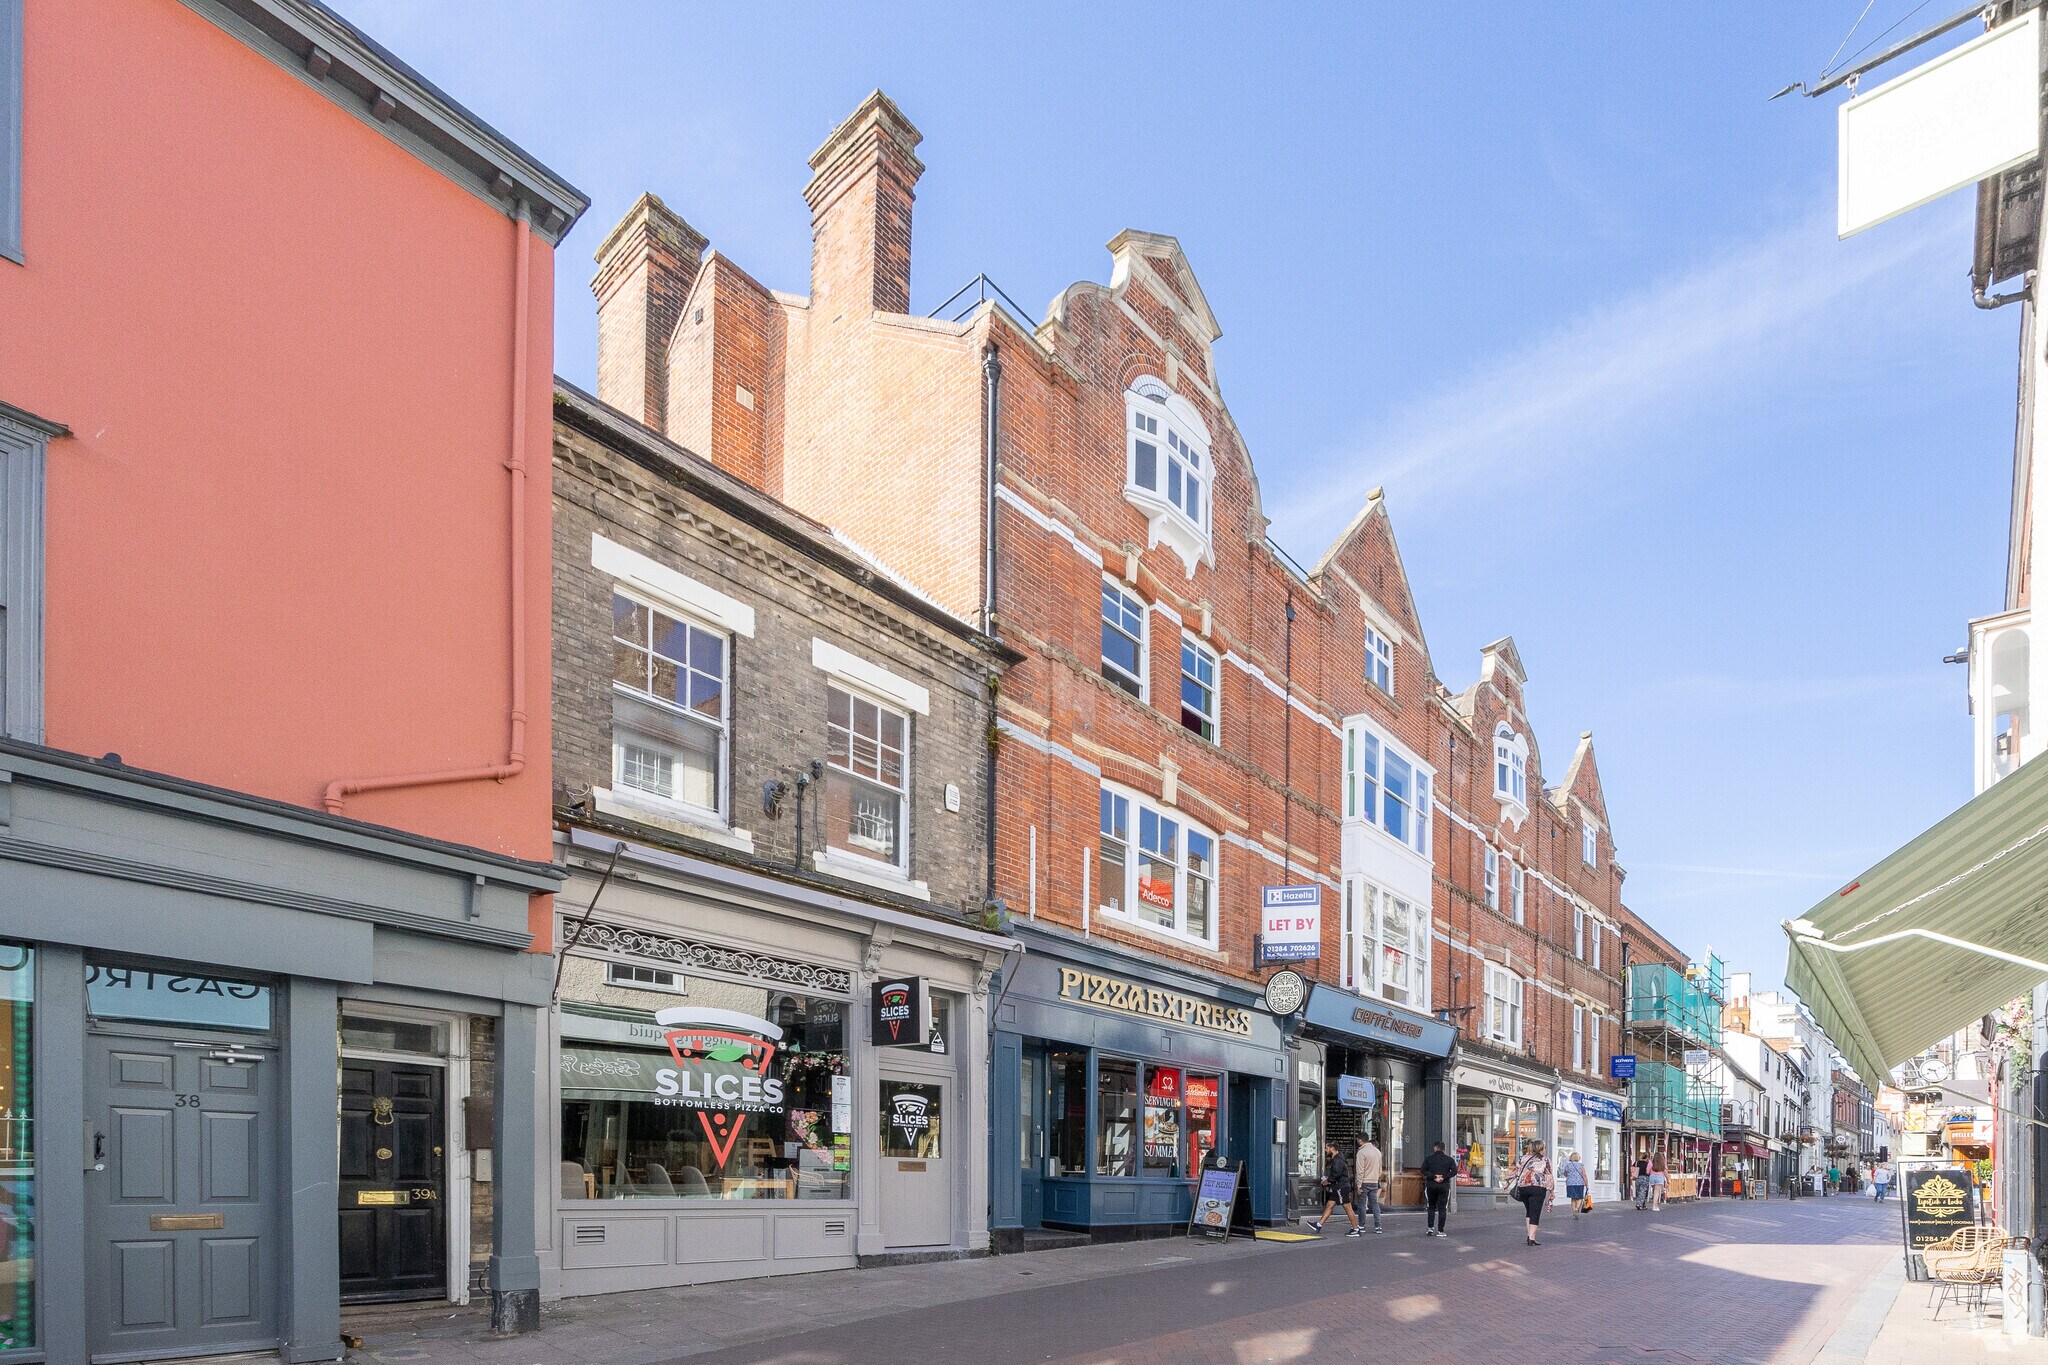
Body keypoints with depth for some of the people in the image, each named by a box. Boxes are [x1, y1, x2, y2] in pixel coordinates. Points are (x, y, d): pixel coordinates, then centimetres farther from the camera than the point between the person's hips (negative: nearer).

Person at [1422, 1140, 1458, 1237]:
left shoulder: (1428, 1158, 4)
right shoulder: (1449, 1159, 4)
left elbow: (1424, 1170, -7)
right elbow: (1454, 1171, -7)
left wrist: (1433, 1177, -13)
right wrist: (1444, 1177, -11)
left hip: (1431, 1186, 1)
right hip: (1444, 1186, 0)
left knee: (1431, 1207, 14)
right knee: (1442, 1209, 2)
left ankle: (1430, 1227, 2)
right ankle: (1440, 1231, -3)